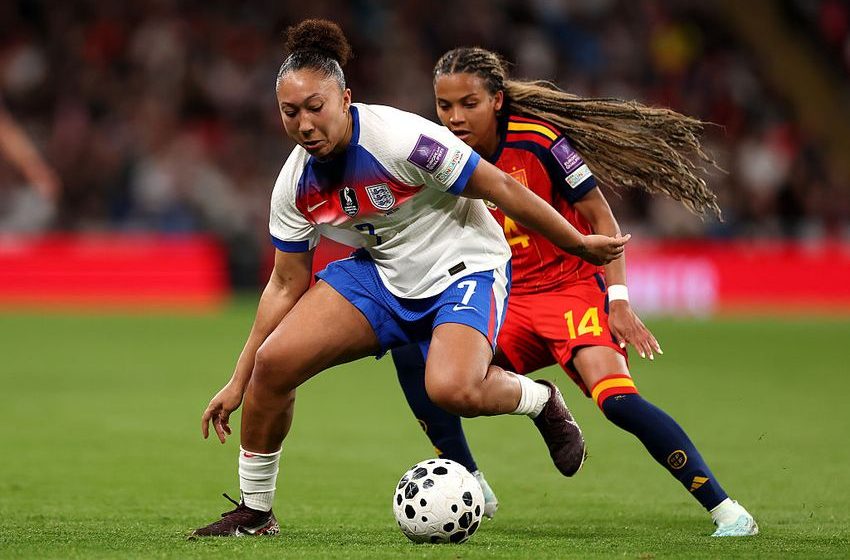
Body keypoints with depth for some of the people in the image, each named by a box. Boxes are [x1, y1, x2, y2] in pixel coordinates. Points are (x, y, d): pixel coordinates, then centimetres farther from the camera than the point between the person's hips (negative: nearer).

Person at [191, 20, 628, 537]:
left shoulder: (402, 139, -27)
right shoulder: (295, 185, -7)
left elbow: (501, 188, -17)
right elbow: (286, 287, 4)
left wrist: (581, 245, -9)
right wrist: (237, 384, 4)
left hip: (465, 267, -6)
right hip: (380, 273, 6)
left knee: (452, 389, -34)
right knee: (273, 361, -12)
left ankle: (542, 401, 2)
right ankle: (254, 511, 8)